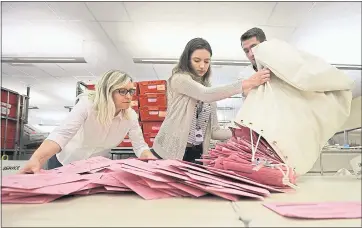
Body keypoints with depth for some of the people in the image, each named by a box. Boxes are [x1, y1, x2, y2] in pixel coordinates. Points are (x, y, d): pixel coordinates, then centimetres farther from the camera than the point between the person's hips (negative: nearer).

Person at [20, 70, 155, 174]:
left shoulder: (131, 116, -18)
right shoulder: (87, 104, -29)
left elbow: (140, 146, -14)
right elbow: (62, 134, -40)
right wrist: (36, 159, -57)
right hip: (66, 162, -2)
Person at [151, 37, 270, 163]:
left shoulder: (207, 88, 10)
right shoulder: (179, 79, -8)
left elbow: (213, 131, 4)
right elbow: (206, 94, -27)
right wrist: (246, 83, -30)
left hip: (196, 154, 6)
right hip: (170, 153, -5)